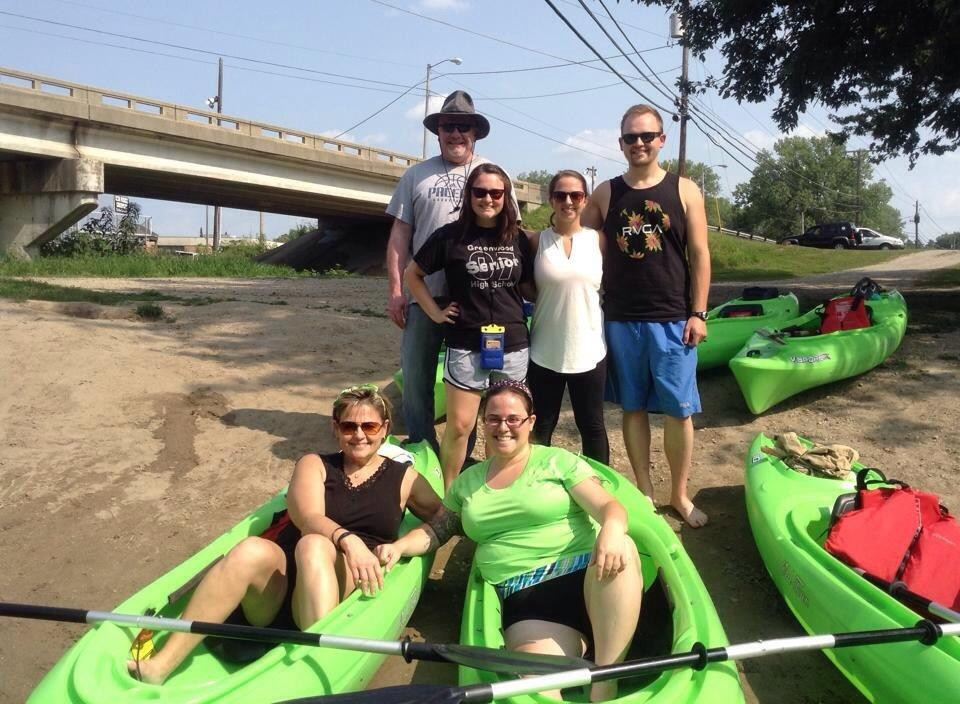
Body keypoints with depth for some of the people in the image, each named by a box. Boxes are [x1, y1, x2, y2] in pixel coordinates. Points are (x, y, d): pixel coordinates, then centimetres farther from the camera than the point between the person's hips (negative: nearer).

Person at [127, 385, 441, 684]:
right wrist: (347, 539, -26)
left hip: (342, 591, -1)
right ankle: (158, 667, -29)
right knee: (253, 550, -32)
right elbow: (307, 519, -5)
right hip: (275, 591, 1)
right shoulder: (314, 464, 14)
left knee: (314, 546, -32)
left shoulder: (403, 477, 16)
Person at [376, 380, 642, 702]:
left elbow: (608, 506, -2)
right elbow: (436, 530, 26)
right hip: (522, 598, 0)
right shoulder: (467, 481, 20)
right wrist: (398, 547, 6)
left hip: (586, 575, 1)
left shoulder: (557, 461, 8)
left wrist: (612, 530, -26)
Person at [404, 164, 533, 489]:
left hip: (513, 345, 3)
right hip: (466, 345, -3)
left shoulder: (518, 239, 7)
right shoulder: (450, 236, -3)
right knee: (459, 425, -2)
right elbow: (412, 274, 5)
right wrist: (436, 313, -2)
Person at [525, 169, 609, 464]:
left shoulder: (598, 240, 2)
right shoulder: (537, 241, -1)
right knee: (541, 427, 11)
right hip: (545, 352, 0)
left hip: (588, 351, 1)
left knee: (592, 425, 12)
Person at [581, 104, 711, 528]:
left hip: (672, 321, -1)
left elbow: (699, 255, 0)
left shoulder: (684, 191, 2)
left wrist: (698, 313, -5)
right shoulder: (605, 194, 6)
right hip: (620, 320, 2)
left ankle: (679, 495, 19)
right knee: (633, 407, 10)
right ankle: (644, 491, 24)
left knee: (678, 410, 3)